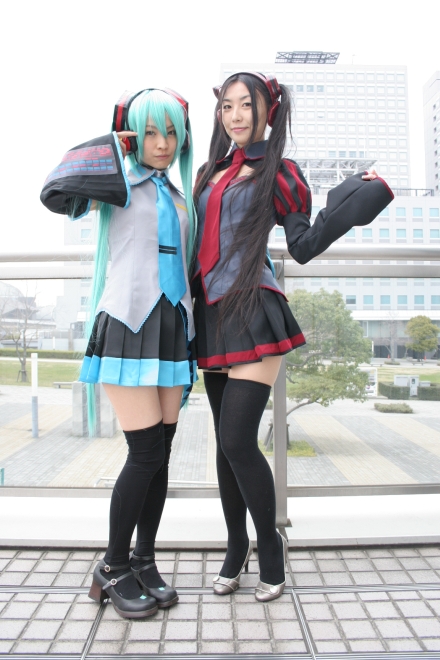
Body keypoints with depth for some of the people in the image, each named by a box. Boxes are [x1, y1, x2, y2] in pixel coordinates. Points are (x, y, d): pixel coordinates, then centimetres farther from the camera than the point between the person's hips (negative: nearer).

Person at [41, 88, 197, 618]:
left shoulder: (179, 197, 22)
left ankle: (144, 563, 20)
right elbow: (56, 193, -14)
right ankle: (113, 569, 10)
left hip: (172, 328, 6)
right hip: (128, 324, -6)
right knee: (146, 453, -9)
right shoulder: (120, 180, 4)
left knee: (160, 453, 6)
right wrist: (113, 144, -2)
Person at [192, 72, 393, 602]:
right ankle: (236, 545, 27)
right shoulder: (210, 173, 19)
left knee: (237, 440, -11)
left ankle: (270, 545, 12)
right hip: (211, 317, 6)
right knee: (225, 441, 10)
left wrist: (353, 202, -7)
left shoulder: (278, 173, 3)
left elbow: (303, 246, 0)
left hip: (252, 314, -6)